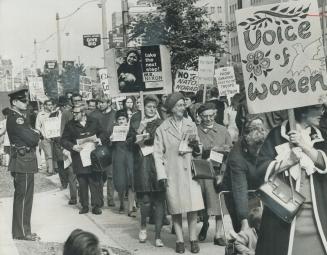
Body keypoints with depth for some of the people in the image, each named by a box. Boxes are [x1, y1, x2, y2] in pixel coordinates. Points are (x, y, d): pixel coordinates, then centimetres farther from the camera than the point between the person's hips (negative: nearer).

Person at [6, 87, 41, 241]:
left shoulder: (19, 117, 17)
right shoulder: (14, 119, -16)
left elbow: (32, 138, 17)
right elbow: (31, 139, -20)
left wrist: (34, 135, -2)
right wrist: (36, 134, -2)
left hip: (25, 161, 10)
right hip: (22, 162, -10)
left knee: (22, 197, 15)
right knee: (23, 197, -5)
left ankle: (21, 230, 23)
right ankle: (22, 232, 1)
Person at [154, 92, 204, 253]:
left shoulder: (191, 125, 10)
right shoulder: (162, 129, 1)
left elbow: (198, 151, 17)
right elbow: (158, 153, 0)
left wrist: (195, 146, -7)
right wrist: (162, 174, -8)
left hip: (190, 170, 2)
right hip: (173, 173, -2)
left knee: (193, 207, -3)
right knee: (176, 208, 1)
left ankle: (193, 239, 7)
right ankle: (179, 241, 10)